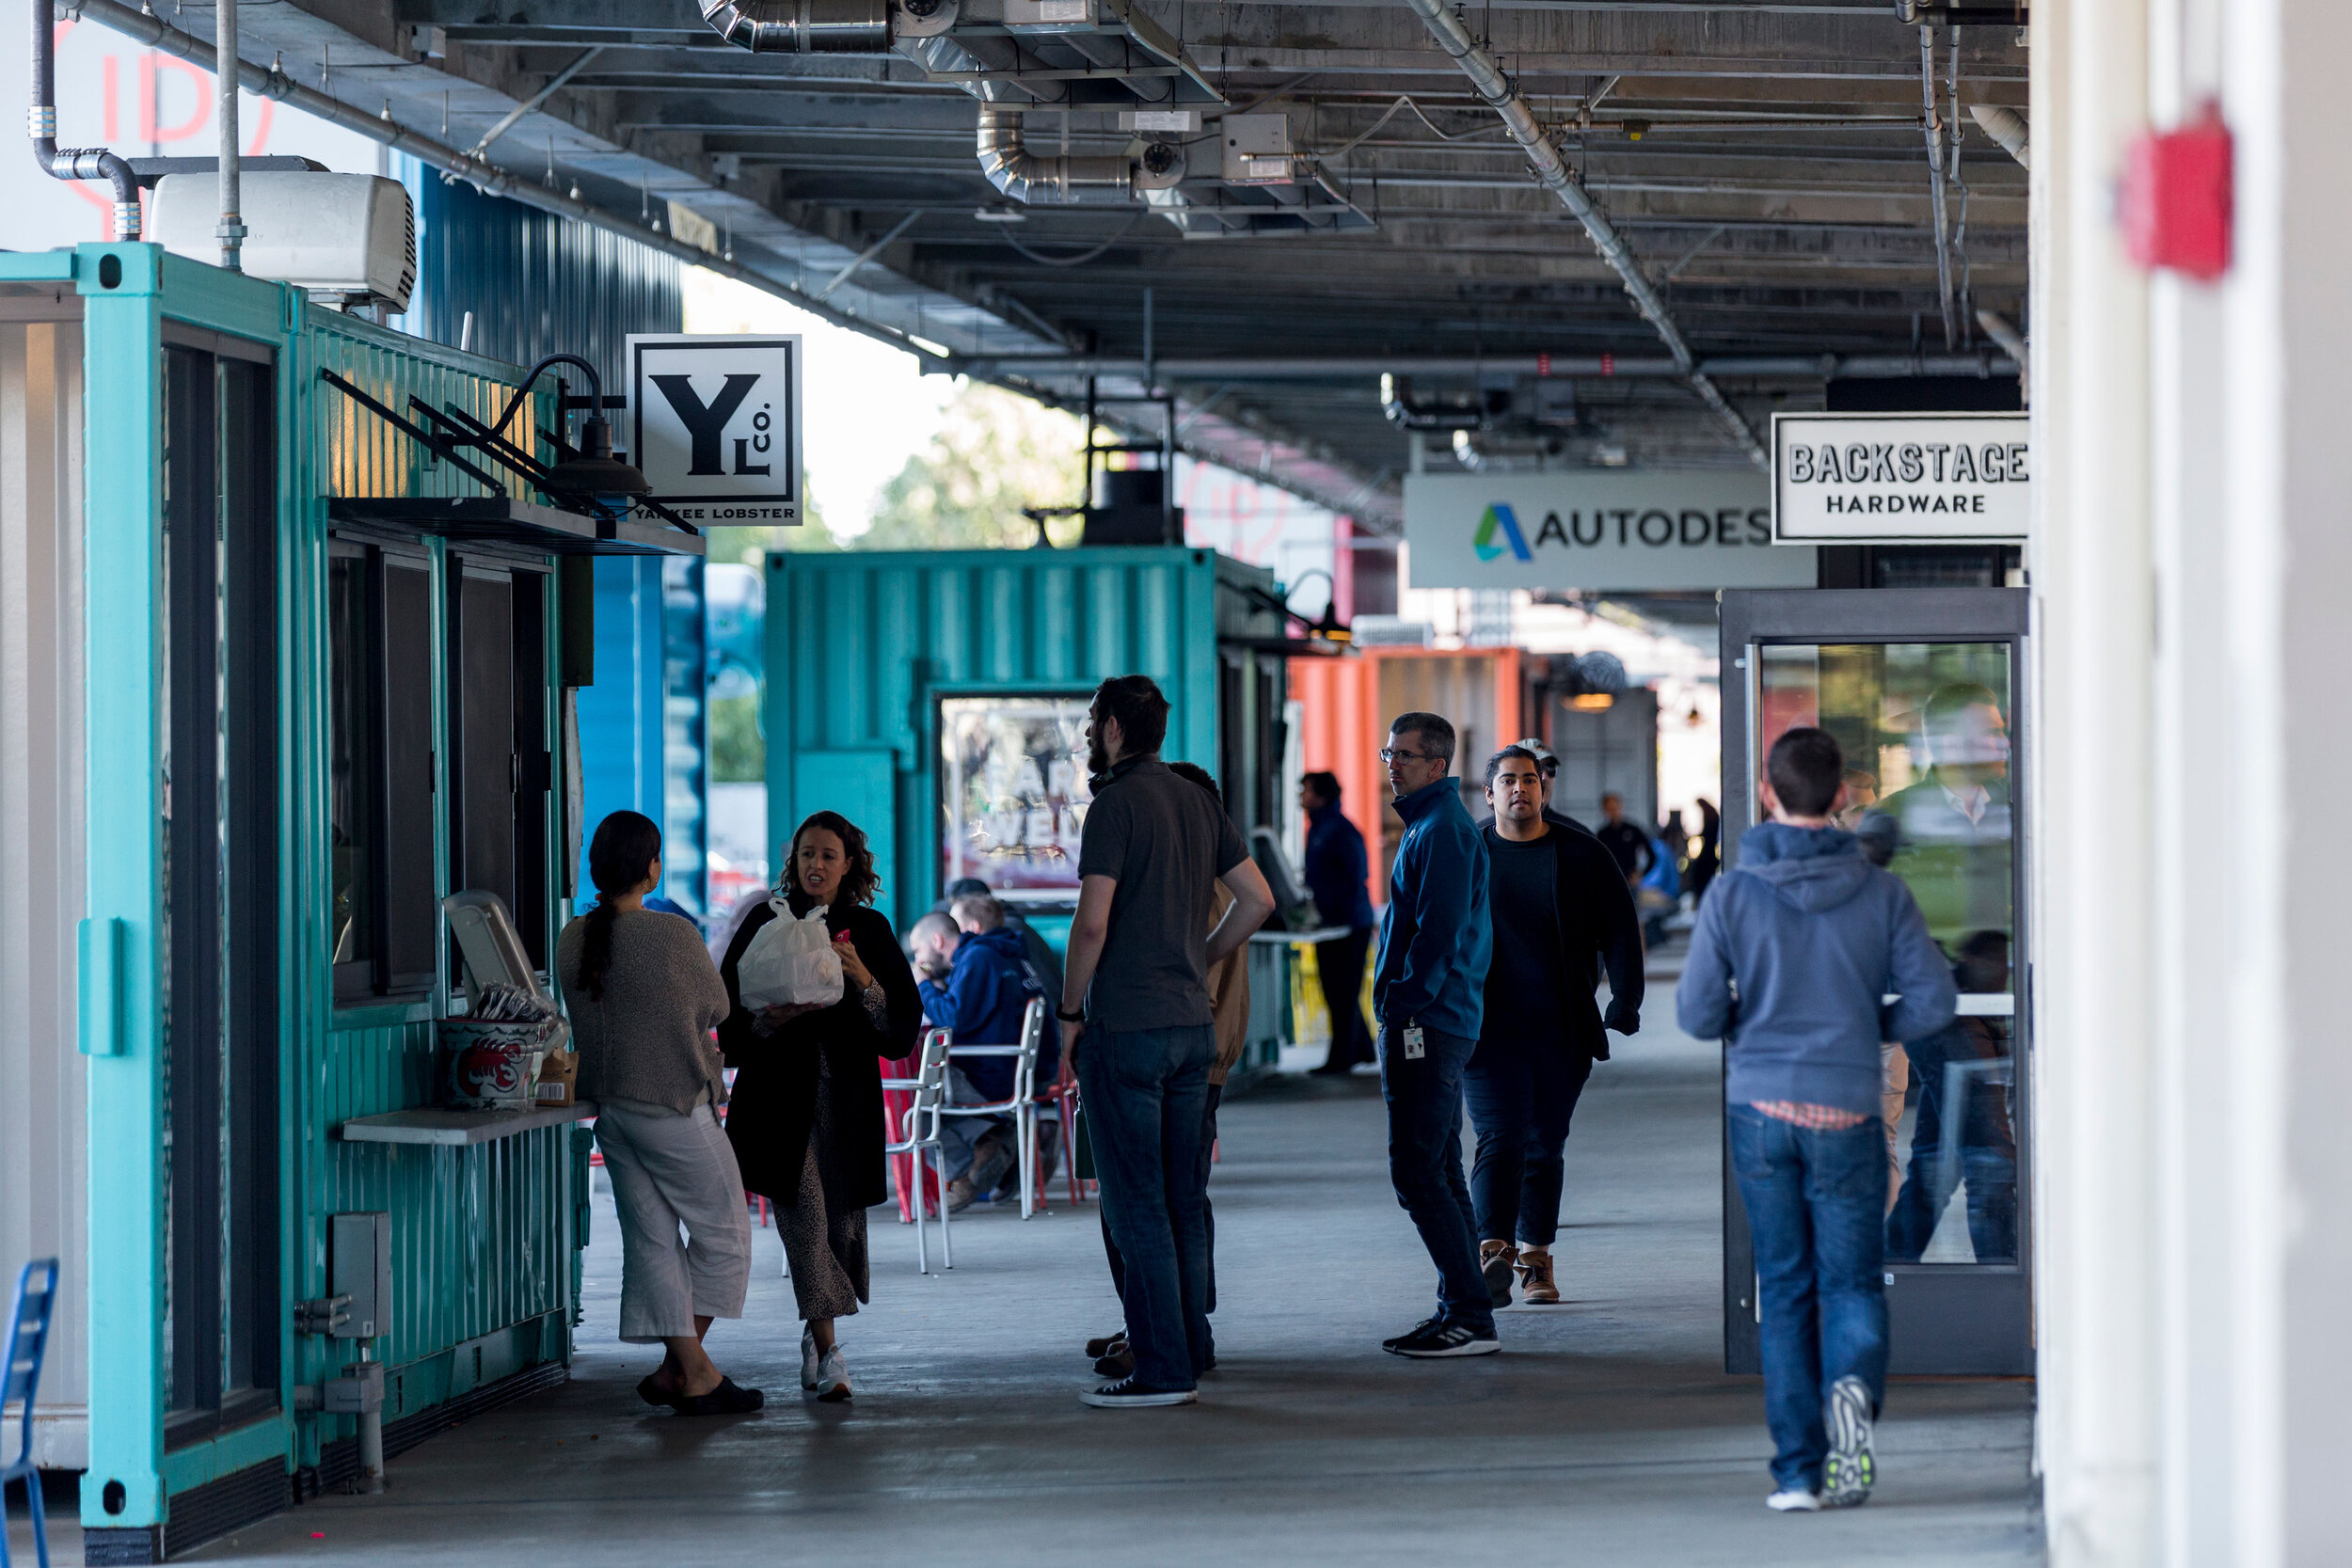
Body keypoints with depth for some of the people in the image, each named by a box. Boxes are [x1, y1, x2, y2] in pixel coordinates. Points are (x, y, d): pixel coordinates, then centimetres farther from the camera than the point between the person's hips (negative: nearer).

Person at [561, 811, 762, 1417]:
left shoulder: (572, 941, 1)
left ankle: (690, 1367, 9)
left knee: (652, 1238, 10)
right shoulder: (675, 935, -17)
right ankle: (682, 1366, 4)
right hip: (674, 1107, -6)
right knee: (722, 1230, 6)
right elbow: (715, 1008, -3)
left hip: (609, 1106, 6)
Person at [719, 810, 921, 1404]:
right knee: (805, 1216, -12)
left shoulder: (869, 929, 7)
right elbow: (729, 1013, 3)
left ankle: (815, 1332, 27)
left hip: (846, 1093, 2)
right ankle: (827, 1352, -11)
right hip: (782, 1093, -2)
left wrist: (863, 980, -14)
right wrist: (777, 1018, -16)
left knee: (842, 1220, 4)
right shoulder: (766, 923, 4)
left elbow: (904, 1021, 3)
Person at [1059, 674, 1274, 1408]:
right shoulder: (1198, 803, 11)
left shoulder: (1116, 805, -12)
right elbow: (1257, 899, 12)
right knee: (1181, 1198, 12)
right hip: (1192, 1022, 8)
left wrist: (1070, 1011, -8)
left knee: (1136, 1206, -5)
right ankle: (1189, 1354, 14)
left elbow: (1093, 921, -18)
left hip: (1125, 1025, -8)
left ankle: (1162, 1369, -6)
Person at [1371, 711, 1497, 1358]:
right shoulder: (1434, 825, 19)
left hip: (1424, 1024, -11)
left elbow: (1440, 932, -22)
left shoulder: (1442, 831, -14)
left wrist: (1406, 1004, -18)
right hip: (1447, 1024, 11)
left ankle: (1470, 1318, -12)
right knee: (1439, 1171, 14)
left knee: (1418, 1173, -11)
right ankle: (1461, 1310, 18)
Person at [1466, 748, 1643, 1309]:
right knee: (1500, 1140, -14)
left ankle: (1536, 1261, 18)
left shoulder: (1580, 854, 5)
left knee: (1546, 1147, 9)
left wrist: (1625, 1000, -6)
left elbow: (1619, 929, 5)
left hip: (1562, 1031, 2)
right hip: (1490, 1028, -2)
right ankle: (1493, 1255, -22)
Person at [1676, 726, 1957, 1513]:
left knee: (1784, 1287, 9)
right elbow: (1933, 1001, -5)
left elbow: (1696, 1013, -5)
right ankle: (1853, 1387, -25)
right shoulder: (1881, 894, -2)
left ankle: (1797, 1468, 5)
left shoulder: (1733, 894, -4)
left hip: (1761, 1109, 0)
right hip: (1847, 1115, 0)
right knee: (1851, 1283, 7)